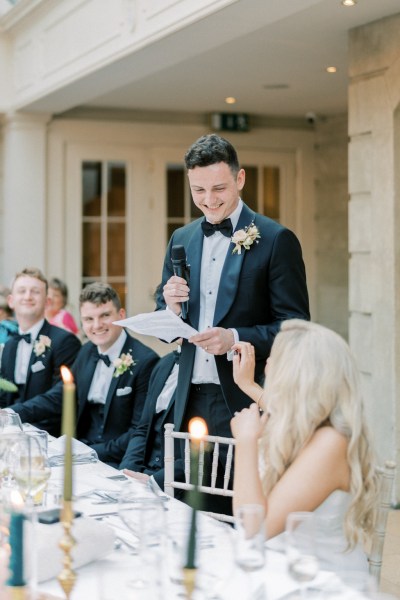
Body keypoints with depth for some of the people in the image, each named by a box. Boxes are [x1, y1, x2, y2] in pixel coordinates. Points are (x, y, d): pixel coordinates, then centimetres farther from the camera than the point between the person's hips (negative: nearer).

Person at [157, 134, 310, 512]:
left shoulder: (275, 240, -6)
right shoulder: (181, 240, 11)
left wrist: (236, 339, -22)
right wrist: (171, 307, -6)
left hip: (246, 403, -5)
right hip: (192, 401, 5)